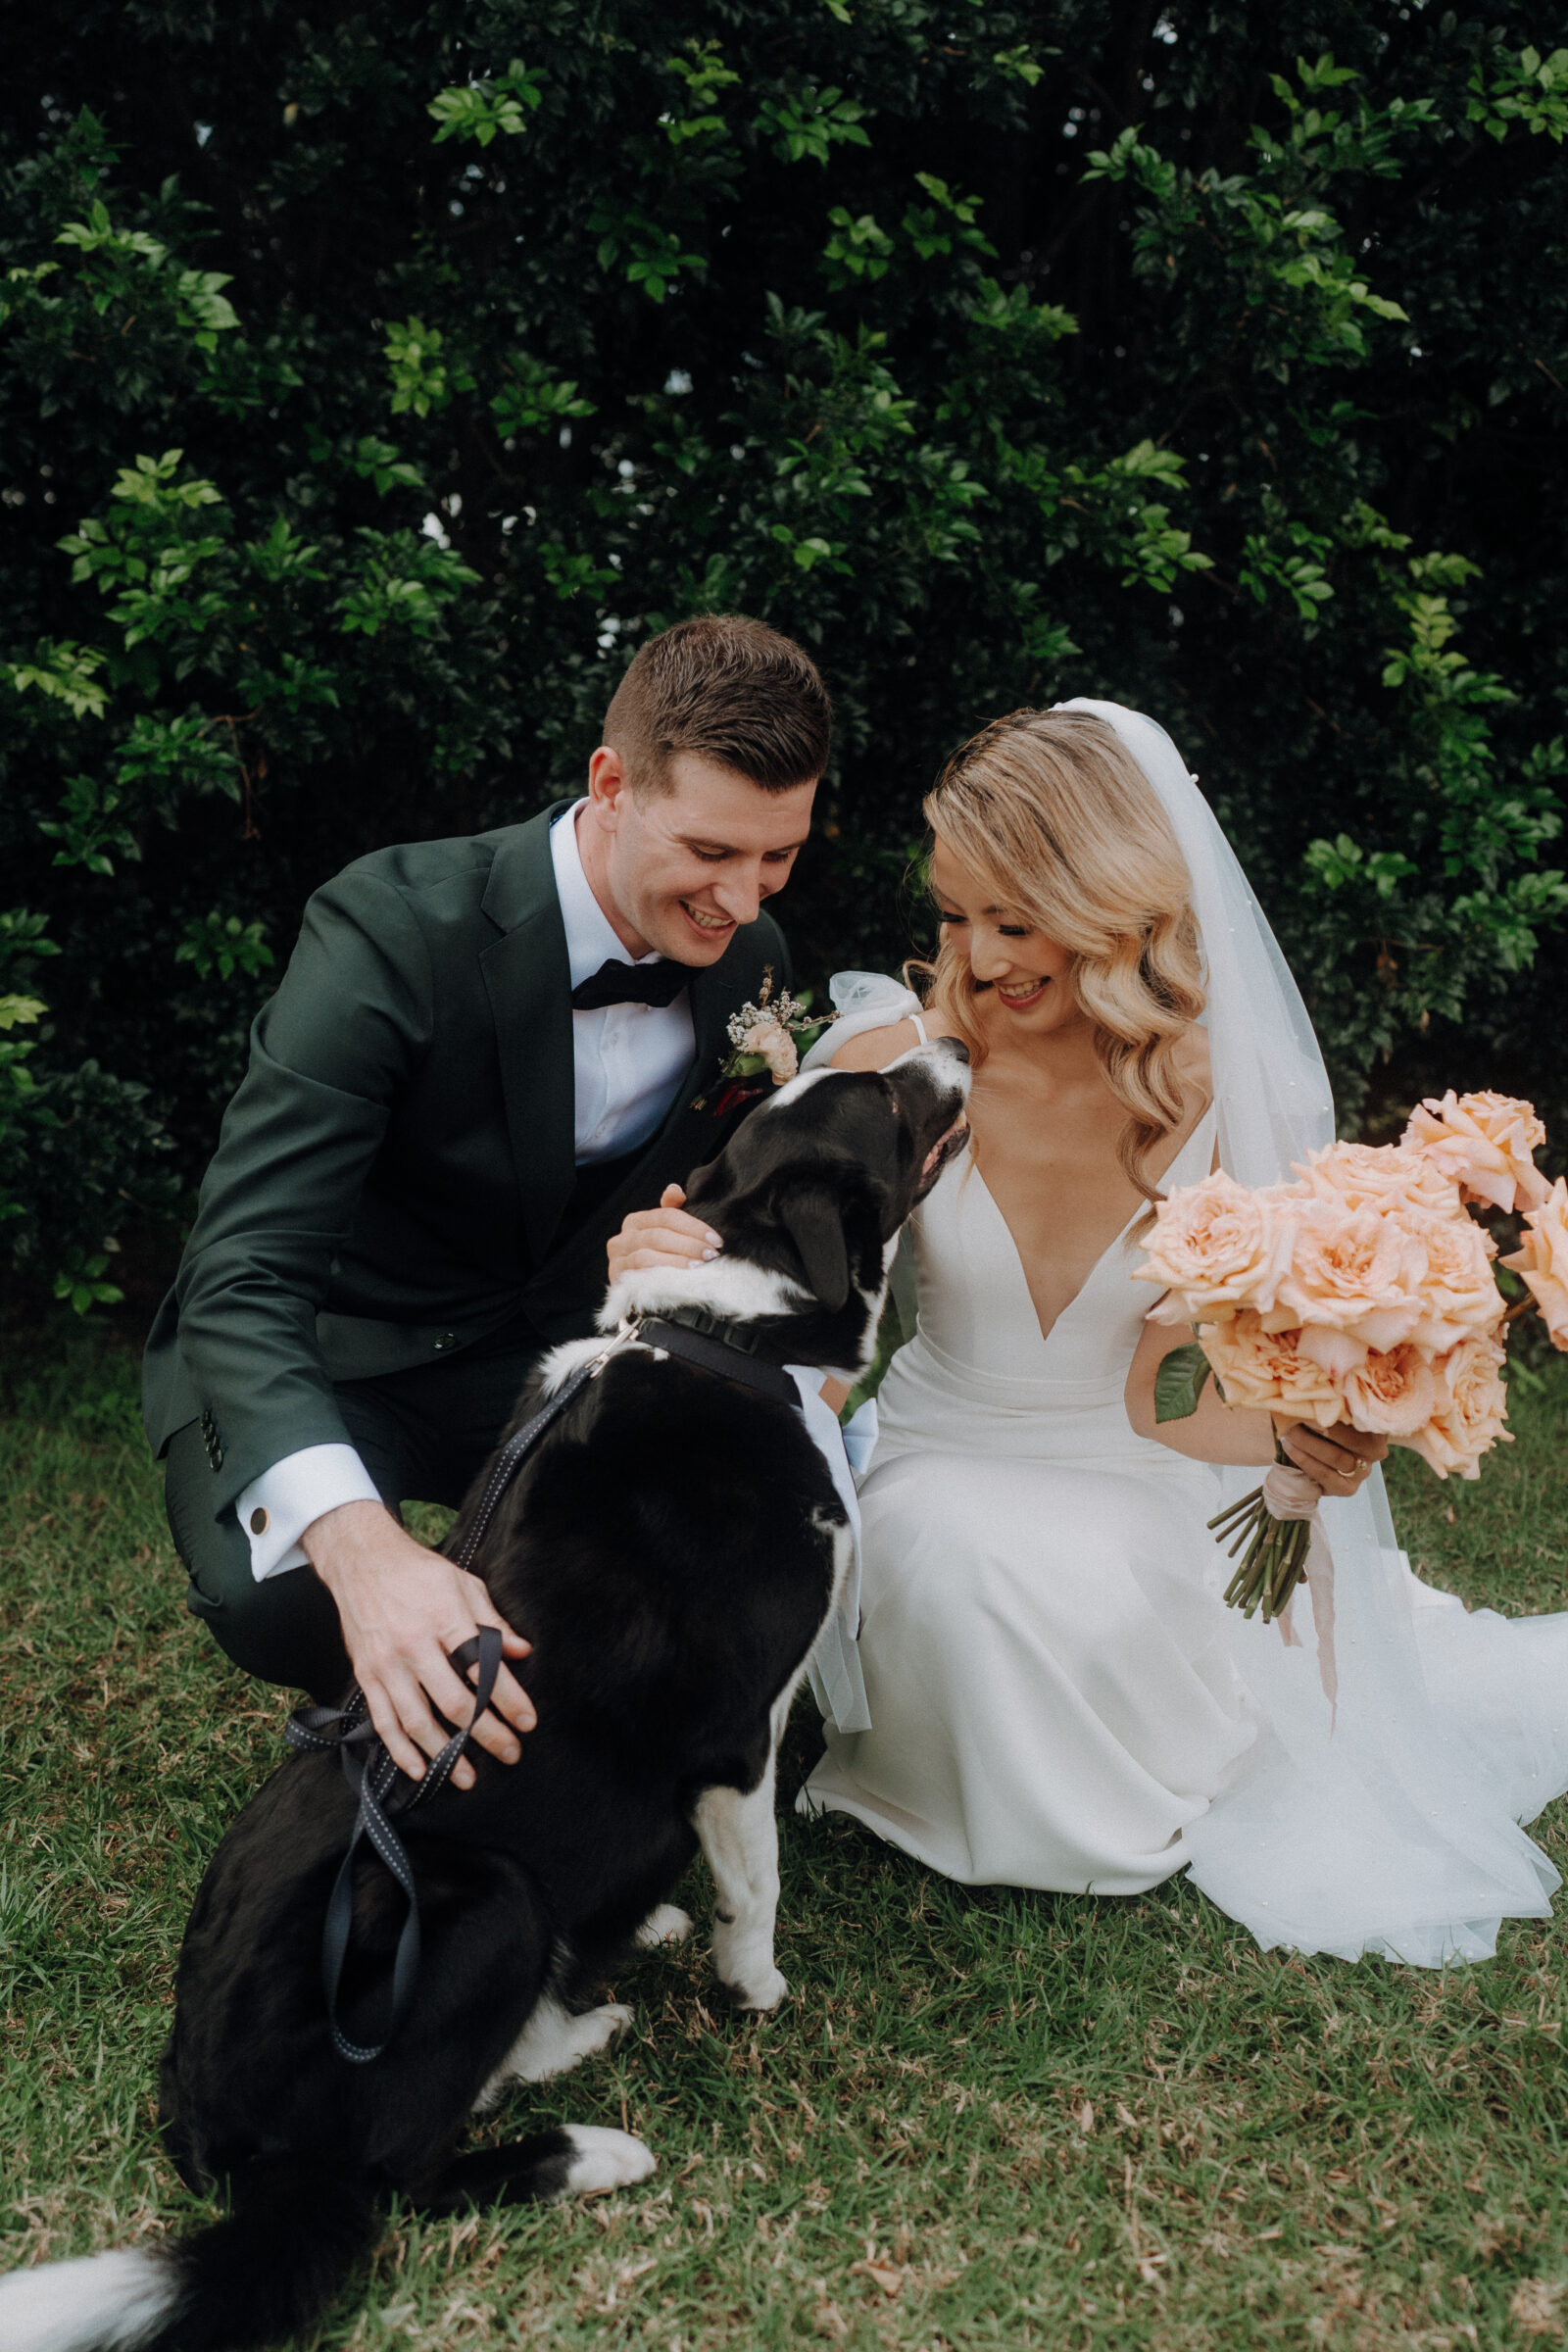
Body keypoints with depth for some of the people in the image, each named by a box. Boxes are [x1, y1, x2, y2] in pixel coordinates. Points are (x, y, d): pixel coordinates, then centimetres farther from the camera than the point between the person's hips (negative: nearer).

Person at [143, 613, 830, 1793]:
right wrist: (362, 1546, -52)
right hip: (320, 1362, -4)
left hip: (547, 1355, 5)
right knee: (281, 1599, -34)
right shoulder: (393, 927, -27)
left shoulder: (752, 958, -8)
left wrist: (695, 1248, -21)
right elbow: (242, 1285, -34)